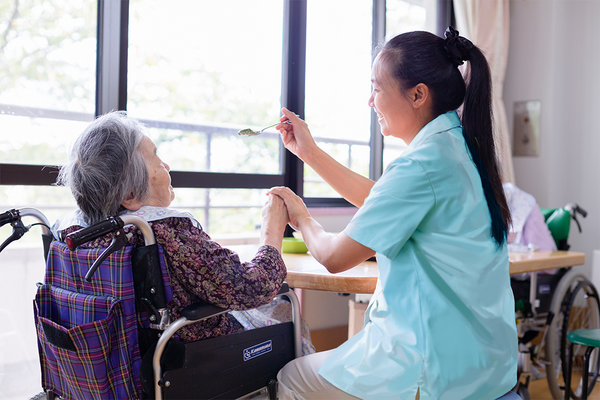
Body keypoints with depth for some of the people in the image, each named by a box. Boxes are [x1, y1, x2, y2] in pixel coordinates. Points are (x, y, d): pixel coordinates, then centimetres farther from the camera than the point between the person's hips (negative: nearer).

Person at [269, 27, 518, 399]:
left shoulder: (422, 164, -25)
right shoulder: (462, 145, 6)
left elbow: (334, 257, -19)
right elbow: (381, 199, 17)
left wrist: (303, 219, 3)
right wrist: (309, 151, 16)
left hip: (437, 368, -9)